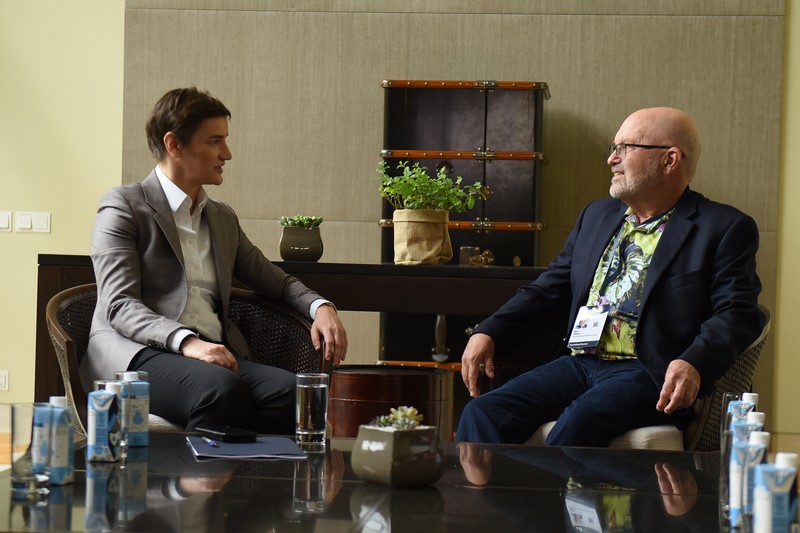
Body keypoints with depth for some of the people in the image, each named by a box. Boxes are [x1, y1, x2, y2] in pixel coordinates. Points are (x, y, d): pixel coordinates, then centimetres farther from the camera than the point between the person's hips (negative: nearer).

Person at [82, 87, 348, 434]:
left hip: (215, 355, 6)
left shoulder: (223, 218, 25)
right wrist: (186, 341, -25)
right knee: (223, 388, -38)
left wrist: (320, 307, 8)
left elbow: (276, 281, 33)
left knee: (288, 390, -27)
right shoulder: (123, 207, 4)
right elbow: (119, 305, -7)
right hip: (138, 355, -6)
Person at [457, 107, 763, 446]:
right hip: (577, 364, 6)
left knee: (579, 422, -35)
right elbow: (550, 288, 25)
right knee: (482, 412, -19)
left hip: (648, 375, -6)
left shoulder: (725, 229, 4)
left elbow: (738, 313, -6)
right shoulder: (596, 215, 24)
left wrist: (693, 364, -26)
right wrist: (489, 332, 9)